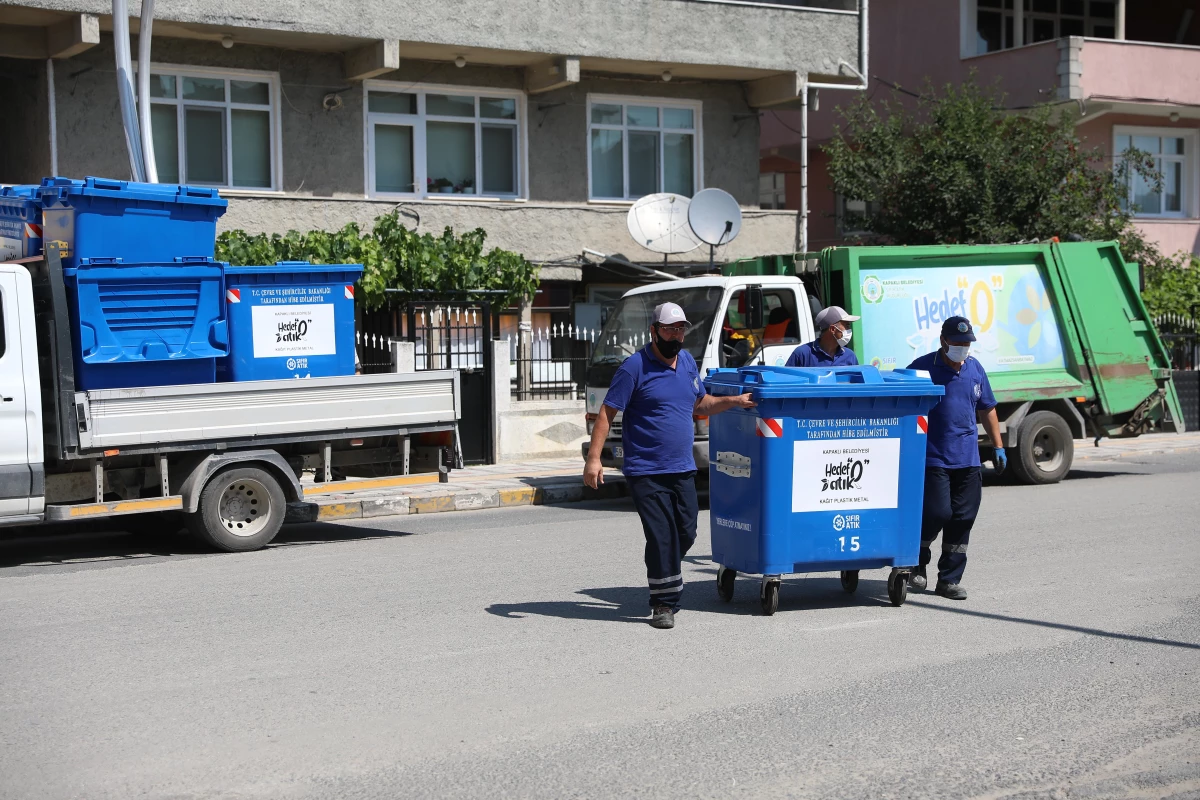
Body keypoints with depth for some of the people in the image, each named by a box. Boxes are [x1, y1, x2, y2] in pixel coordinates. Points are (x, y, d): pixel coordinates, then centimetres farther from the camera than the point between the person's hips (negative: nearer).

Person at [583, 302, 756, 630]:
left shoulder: (687, 362, 11)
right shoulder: (635, 367, -10)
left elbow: (701, 405, 25)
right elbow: (607, 413, -11)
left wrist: (735, 401, 10)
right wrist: (593, 458, -19)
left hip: (682, 469, 6)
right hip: (646, 471, -6)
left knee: (685, 534, 10)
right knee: (661, 537, -7)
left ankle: (667, 586, 31)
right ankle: (663, 604, 5)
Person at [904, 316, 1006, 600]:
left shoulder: (975, 369, 11)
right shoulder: (923, 368, -5)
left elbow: (987, 408, 19)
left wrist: (998, 446, 15)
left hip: (968, 458, 5)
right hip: (933, 457, -5)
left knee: (963, 518, 3)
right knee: (937, 513, -11)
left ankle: (949, 580, 12)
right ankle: (918, 561, 17)